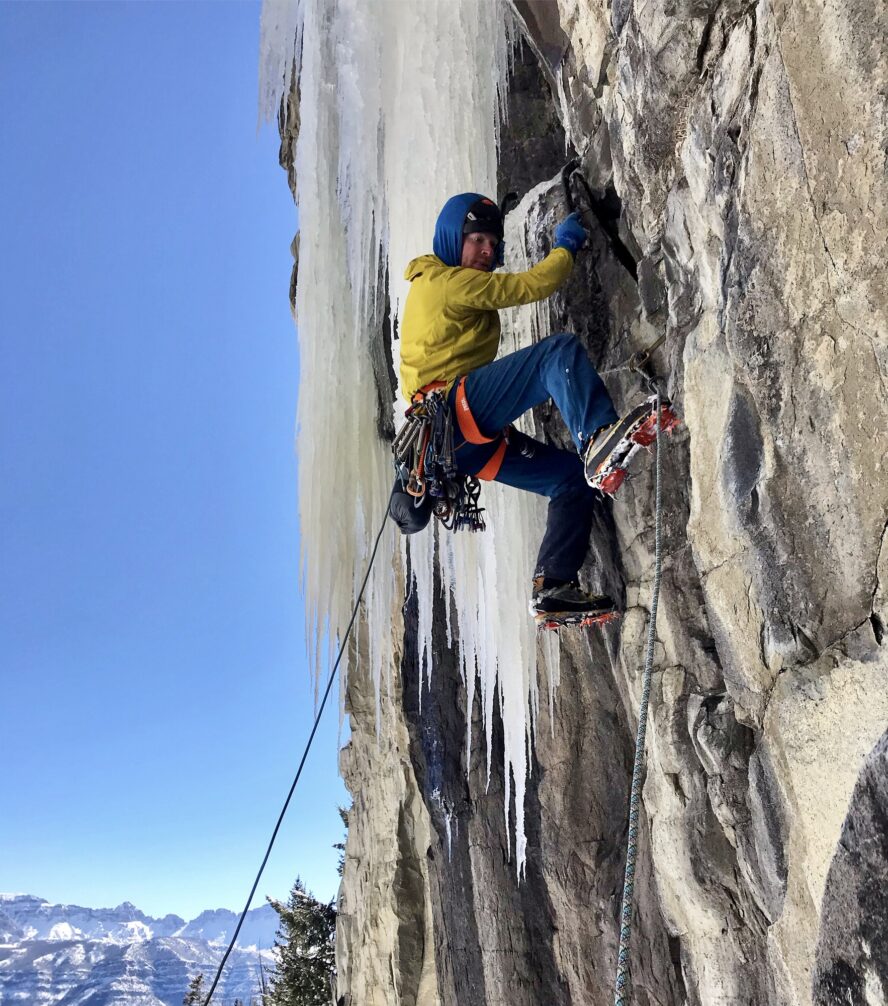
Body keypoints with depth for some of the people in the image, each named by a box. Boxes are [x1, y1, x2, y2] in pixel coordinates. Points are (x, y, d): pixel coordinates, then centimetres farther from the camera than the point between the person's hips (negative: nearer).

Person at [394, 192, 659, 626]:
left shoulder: (432, 286, 31)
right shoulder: (447, 281, 0)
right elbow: (532, 286, -5)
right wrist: (565, 246, 9)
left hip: (469, 440, 10)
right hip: (454, 407, -10)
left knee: (574, 478, 5)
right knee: (560, 350, -26)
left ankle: (553, 589, -2)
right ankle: (597, 438, -49)